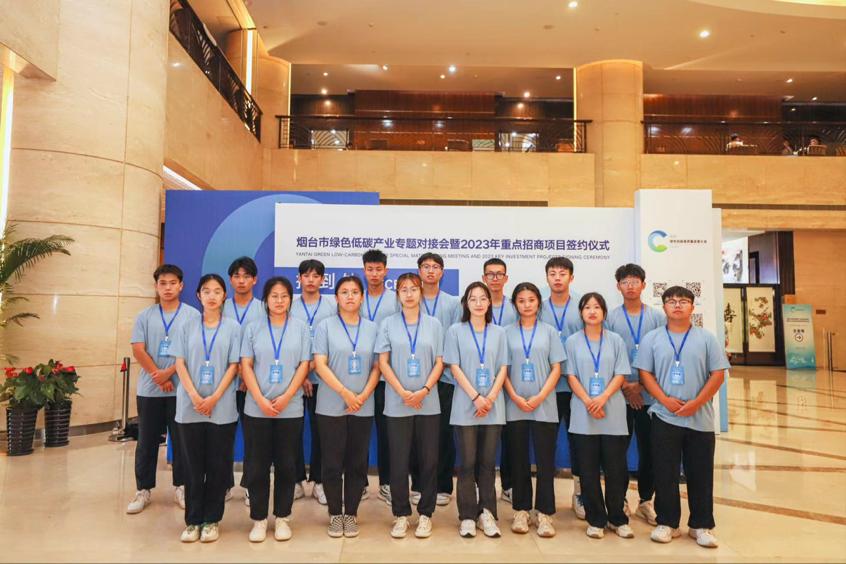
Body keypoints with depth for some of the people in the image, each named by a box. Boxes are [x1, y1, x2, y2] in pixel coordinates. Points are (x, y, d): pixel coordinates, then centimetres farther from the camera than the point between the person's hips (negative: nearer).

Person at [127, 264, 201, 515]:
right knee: (146, 441, 9)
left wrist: (169, 372, -14)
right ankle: (143, 490, 21)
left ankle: (181, 487, 20)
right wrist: (158, 376, -11)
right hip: (149, 389, 2)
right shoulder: (144, 316, 6)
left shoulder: (193, 315, -1)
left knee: (181, 440, 6)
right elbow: (138, 350, -1)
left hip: (181, 388, -2)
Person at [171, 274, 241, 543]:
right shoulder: (187, 327, 7)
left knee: (218, 465, 4)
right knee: (193, 465, 6)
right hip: (190, 407, 1)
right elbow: (180, 364, 2)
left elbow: (233, 366, -1)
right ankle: (193, 520, 17)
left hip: (222, 408, -1)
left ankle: (212, 520, 16)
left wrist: (214, 398, -11)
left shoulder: (233, 327, 3)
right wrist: (194, 396, -11)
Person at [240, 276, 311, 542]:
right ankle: (258, 519, 18)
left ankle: (282, 517, 20)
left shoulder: (300, 328, 4)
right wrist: (261, 399, -11)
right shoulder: (253, 328, 5)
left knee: (286, 464, 6)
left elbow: (304, 365, 0)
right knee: (257, 465, 5)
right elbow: (246, 366, 0)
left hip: (290, 409, 0)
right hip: (257, 409, 0)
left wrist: (286, 397, -11)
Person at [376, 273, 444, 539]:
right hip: (397, 403, -1)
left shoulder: (433, 324, 7)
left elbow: (439, 363, 4)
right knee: (399, 460, 3)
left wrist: (424, 391, -10)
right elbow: (383, 362, -1)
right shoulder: (388, 324, 4)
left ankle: (425, 514, 19)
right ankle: (401, 515, 17)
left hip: (428, 403, 1)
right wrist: (403, 392, -11)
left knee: (429, 459, 5)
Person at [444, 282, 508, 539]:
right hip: (466, 406, -2)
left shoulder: (498, 332, 9)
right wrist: (476, 397, -12)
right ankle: (467, 516, 10)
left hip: (494, 406, 2)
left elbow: (502, 368, 5)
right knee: (468, 462, 1)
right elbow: (455, 367, -4)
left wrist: (490, 398, -8)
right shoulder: (455, 331, 2)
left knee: (488, 462, 6)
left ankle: (487, 513, 16)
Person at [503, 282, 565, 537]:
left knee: (545, 461, 1)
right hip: (515, 406, 1)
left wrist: (540, 397, -10)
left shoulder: (549, 331, 6)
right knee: (519, 461, 7)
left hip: (545, 406, 0)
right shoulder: (507, 332, 5)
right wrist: (516, 398, -9)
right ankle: (521, 510, 18)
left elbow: (556, 368, 2)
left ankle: (544, 513, 10)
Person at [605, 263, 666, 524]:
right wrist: (625, 385, -8)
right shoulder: (610, 318, 2)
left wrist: (641, 384, -8)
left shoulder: (658, 317, 4)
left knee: (649, 449, 7)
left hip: (650, 394, 1)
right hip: (619, 394, -1)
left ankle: (646, 501, 22)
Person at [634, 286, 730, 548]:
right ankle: (667, 522, 19)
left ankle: (701, 525, 22)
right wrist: (665, 400, -13)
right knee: (665, 473, 5)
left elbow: (718, 374, -1)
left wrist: (696, 403, -12)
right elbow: (645, 374, 0)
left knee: (700, 474, 8)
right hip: (664, 417, 0)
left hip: (700, 418, 0)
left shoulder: (706, 338, 3)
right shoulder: (651, 338, 3)